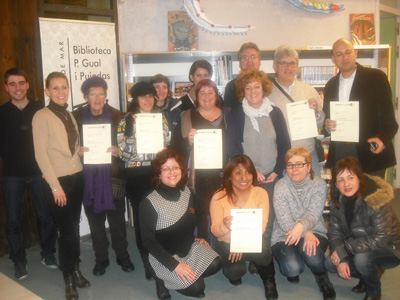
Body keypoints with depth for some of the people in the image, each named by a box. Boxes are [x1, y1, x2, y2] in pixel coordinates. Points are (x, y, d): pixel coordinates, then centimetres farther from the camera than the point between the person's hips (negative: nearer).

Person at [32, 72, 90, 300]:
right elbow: (41, 154, -12)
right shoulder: (41, 117, -9)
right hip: (57, 179, -6)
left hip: (77, 176, 6)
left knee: (75, 225, 13)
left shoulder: (69, 115, 11)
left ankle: (76, 269, 28)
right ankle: (69, 278, 15)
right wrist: (55, 186, -15)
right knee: (66, 229, 0)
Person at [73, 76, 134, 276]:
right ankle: (101, 258, 28)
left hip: (112, 175, -1)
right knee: (95, 221, 10)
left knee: (117, 219, 6)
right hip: (88, 177, 1)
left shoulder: (117, 116, 0)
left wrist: (118, 151, -17)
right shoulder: (76, 117, 2)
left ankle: (122, 255, 27)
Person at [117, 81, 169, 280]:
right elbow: (123, 153, -6)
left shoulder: (161, 119, 8)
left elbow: (169, 146, 15)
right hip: (136, 177, -2)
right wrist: (129, 131, -18)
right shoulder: (126, 121, 0)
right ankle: (148, 263, 21)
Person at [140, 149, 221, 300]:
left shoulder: (187, 193, -3)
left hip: (190, 248, 5)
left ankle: (187, 275, 8)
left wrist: (202, 236, 3)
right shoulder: (148, 203, -20)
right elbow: (148, 240, -19)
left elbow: (201, 215, 17)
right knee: (196, 287, -19)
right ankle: (162, 280, 6)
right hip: (165, 256, -5)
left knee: (215, 264, -18)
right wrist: (174, 265, -23)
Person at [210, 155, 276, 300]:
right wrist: (225, 226, -37)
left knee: (263, 249, -32)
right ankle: (234, 272, 16)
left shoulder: (261, 193, -12)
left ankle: (268, 280, 2)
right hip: (227, 242, 0)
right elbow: (215, 230, -12)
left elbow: (261, 225, -13)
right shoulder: (219, 198, -14)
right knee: (235, 271, -26)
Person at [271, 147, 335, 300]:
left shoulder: (319, 185, -5)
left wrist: (301, 225, -40)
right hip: (284, 235, 0)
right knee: (292, 267, -29)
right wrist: (306, 234, -32)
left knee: (310, 252, -34)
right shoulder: (280, 187, -8)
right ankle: (292, 270, 12)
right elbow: (284, 220, -15)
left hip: (314, 232, 1)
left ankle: (321, 276, 1)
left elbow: (313, 215, -16)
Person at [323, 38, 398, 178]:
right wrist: (327, 125, -5)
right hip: (339, 154, 4)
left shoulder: (376, 77, 0)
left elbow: (388, 115, -4)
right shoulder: (330, 85, 14)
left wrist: (382, 138, -21)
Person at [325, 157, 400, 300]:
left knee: (362, 259, -34)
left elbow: (380, 240, -30)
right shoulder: (337, 199, -9)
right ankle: (373, 273, 14)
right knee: (330, 263, -11)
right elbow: (334, 231, -8)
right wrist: (341, 258, -23)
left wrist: (345, 248, -28)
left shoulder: (377, 199, -28)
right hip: (360, 247, 6)